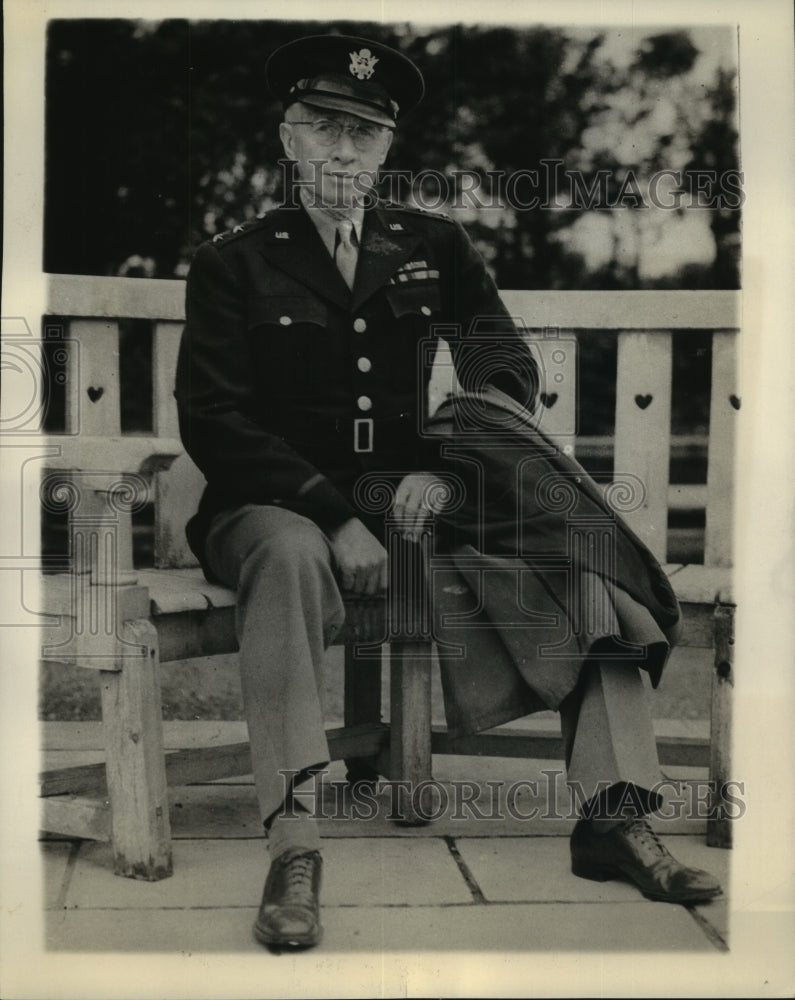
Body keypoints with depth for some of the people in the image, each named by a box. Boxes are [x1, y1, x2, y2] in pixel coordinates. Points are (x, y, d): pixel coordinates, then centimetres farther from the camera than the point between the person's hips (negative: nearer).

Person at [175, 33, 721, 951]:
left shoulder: (435, 246, 14)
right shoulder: (232, 264, 5)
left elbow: (509, 371, 4)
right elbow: (215, 425, -6)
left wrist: (445, 463, -17)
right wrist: (336, 516, -19)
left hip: (423, 498, 3)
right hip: (281, 508, -3)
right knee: (289, 556, -38)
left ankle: (615, 822, -15)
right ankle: (292, 850, -38)